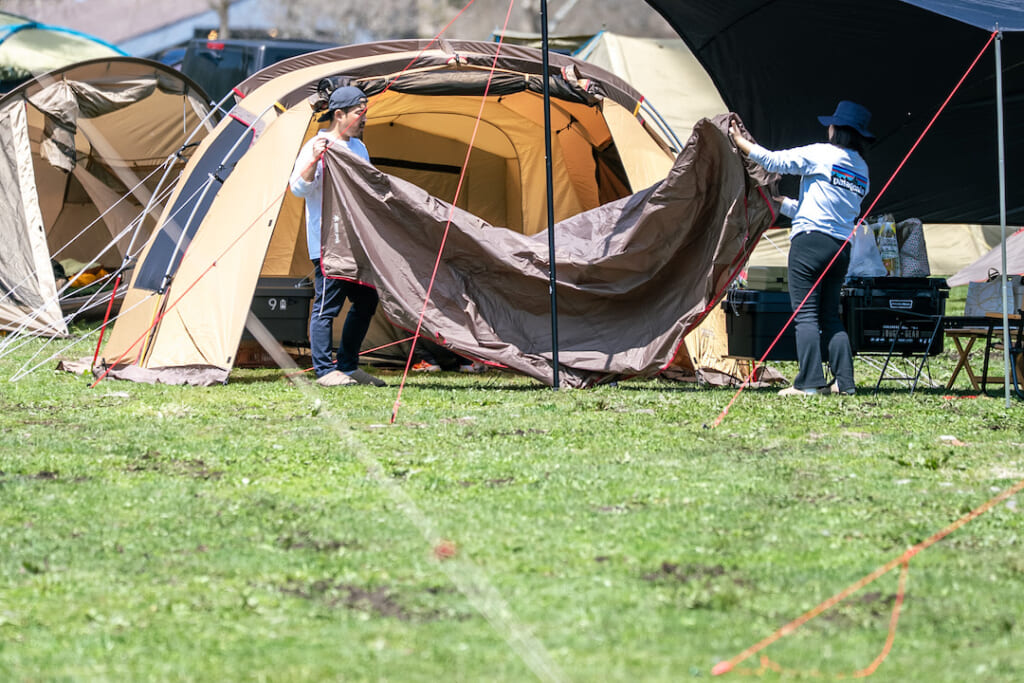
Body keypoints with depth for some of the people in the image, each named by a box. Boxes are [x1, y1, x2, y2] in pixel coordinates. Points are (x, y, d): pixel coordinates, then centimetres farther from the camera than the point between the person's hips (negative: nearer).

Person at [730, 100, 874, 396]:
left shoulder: (820, 154, -5)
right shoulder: (862, 170, 17)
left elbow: (773, 161, -4)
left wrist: (739, 141, 11)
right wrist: (782, 203, 37)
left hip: (811, 241, -7)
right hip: (842, 247, 7)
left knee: (806, 314, -6)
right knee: (830, 316, 12)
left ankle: (809, 382, -12)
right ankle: (844, 381, 7)